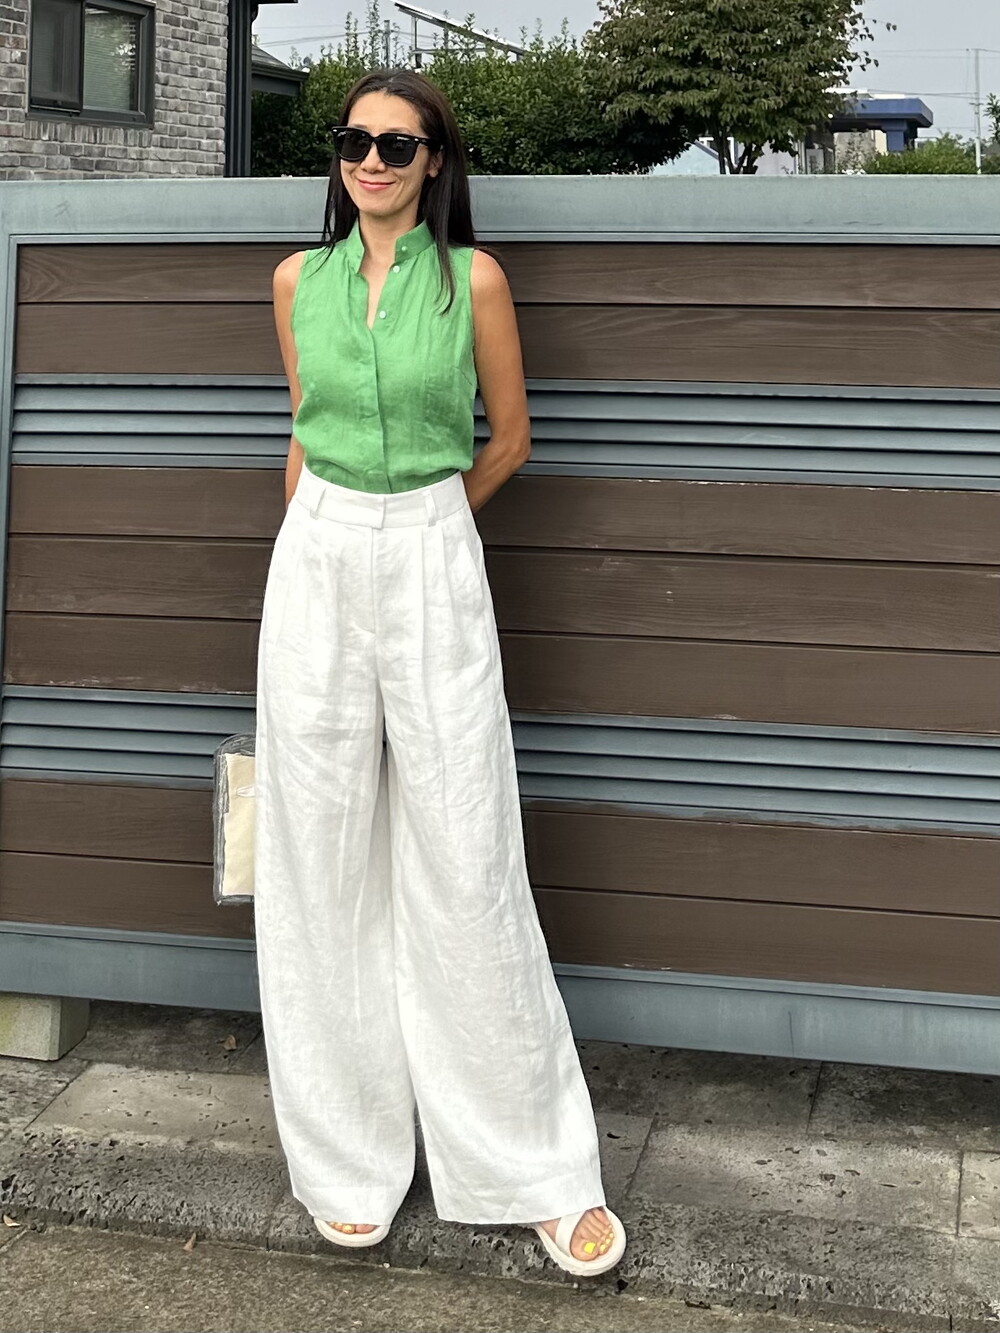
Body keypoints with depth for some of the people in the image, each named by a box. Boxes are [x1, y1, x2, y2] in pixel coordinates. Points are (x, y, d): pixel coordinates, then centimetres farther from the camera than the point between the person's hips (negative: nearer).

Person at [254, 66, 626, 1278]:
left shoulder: (474, 279, -2)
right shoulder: (299, 280, 7)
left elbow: (507, 438, 9)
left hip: (432, 566, -3)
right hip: (315, 564, 3)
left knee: (465, 864, -2)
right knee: (324, 860, 4)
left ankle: (538, 1167, 10)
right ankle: (351, 1154, 18)